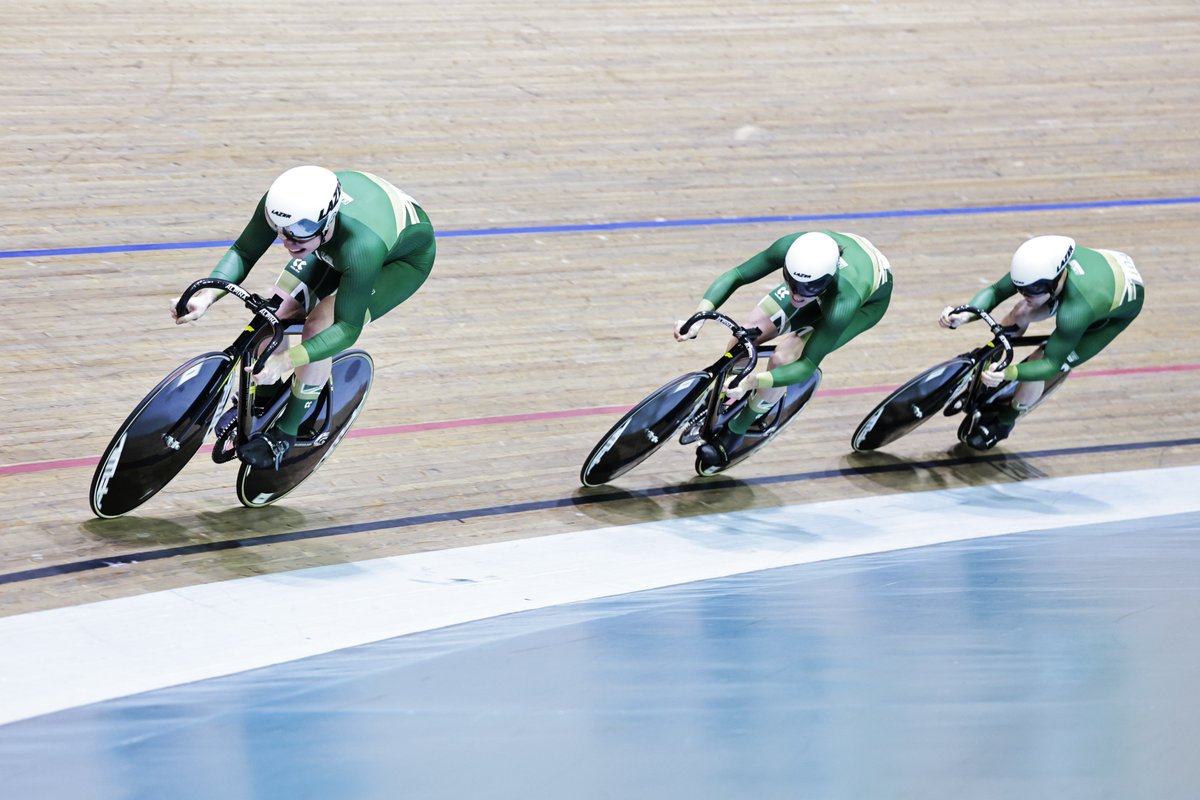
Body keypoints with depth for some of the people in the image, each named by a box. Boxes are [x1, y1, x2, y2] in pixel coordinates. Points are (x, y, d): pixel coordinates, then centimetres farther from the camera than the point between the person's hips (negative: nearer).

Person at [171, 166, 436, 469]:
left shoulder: (362, 248, -46)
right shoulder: (281, 204, -34)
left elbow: (348, 328, -35)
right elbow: (244, 251, -20)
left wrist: (287, 360, -46)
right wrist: (207, 296, -38)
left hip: (404, 258, -5)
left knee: (319, 326, -20)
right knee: (274, 312, -7)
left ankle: (285, 433, 2)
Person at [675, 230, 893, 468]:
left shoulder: (844, 303, -46)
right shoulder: (791, 248, -38)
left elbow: (807, 366, -39)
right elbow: (734, 276, -28)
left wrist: (752, 381, -53)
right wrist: (697, 319, -44)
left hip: (869, 301, -4)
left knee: (782, 359, -20)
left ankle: (735, 432, 5)